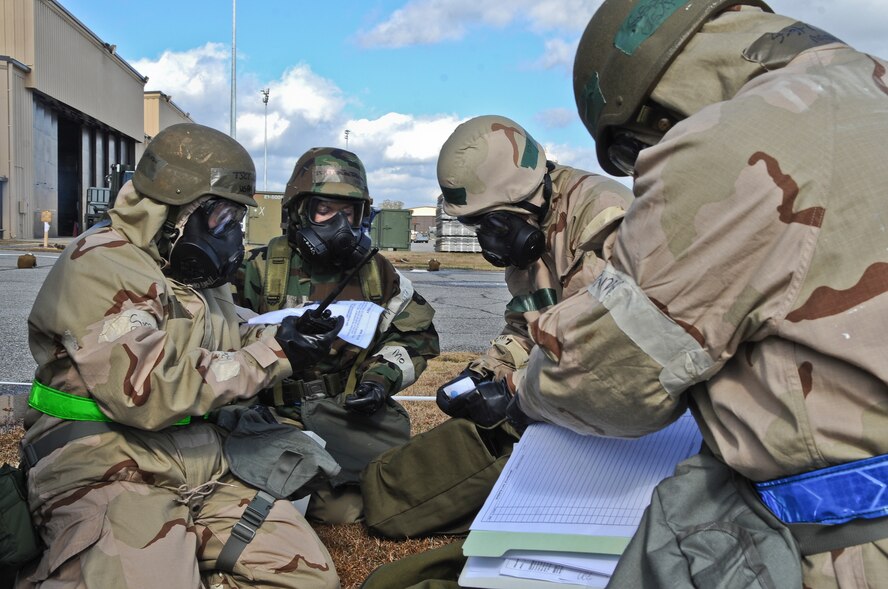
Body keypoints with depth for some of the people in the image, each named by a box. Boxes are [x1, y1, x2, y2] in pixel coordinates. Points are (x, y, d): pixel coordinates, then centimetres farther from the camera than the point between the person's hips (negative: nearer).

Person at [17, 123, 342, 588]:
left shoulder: (195, 270, 13)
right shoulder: (100, 265, -14)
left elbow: (224, 348, 20)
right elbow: (148, 391, -23)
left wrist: (282, 336, -1)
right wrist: (274, 355, -19)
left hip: (203, 475, 8)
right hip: (108, 475, -7)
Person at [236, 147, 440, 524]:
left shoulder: (378, 274, 11)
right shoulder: (263, 269, 4)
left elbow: (417, 335, 15)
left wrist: (383, 377, -2)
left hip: (353, 407, 3)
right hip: (280, 414, -3)